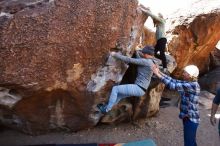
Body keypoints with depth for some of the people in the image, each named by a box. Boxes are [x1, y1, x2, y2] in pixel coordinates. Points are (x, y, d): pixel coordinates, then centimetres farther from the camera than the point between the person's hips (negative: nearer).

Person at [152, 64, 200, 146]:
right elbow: (174, 81, 5)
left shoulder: (193, 85, -23)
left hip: (191, 119, -9)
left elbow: (173, 85, -29)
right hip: (188, 118, 9)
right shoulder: (187, 83, 5)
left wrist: (158, 75, -28)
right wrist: (160, 72, -2)